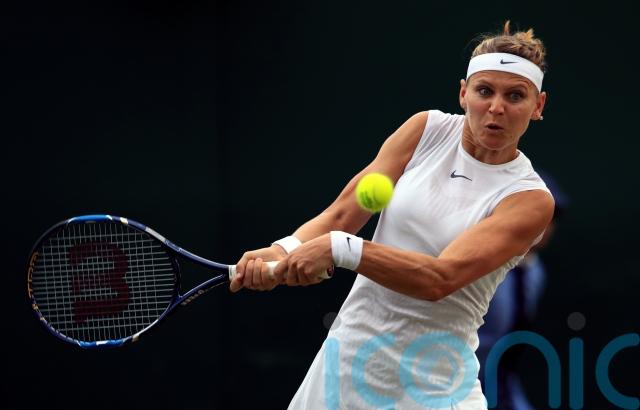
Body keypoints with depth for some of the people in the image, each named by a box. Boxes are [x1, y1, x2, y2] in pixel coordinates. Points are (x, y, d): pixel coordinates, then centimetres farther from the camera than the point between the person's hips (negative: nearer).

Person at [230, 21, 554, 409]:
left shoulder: (531, 199, -12)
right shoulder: (428, 129, 0)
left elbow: (440, 279, -24)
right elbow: (341, 214, -4)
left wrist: (339, 248, -34)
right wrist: (285, 250, -24)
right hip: (349, 348, 3)